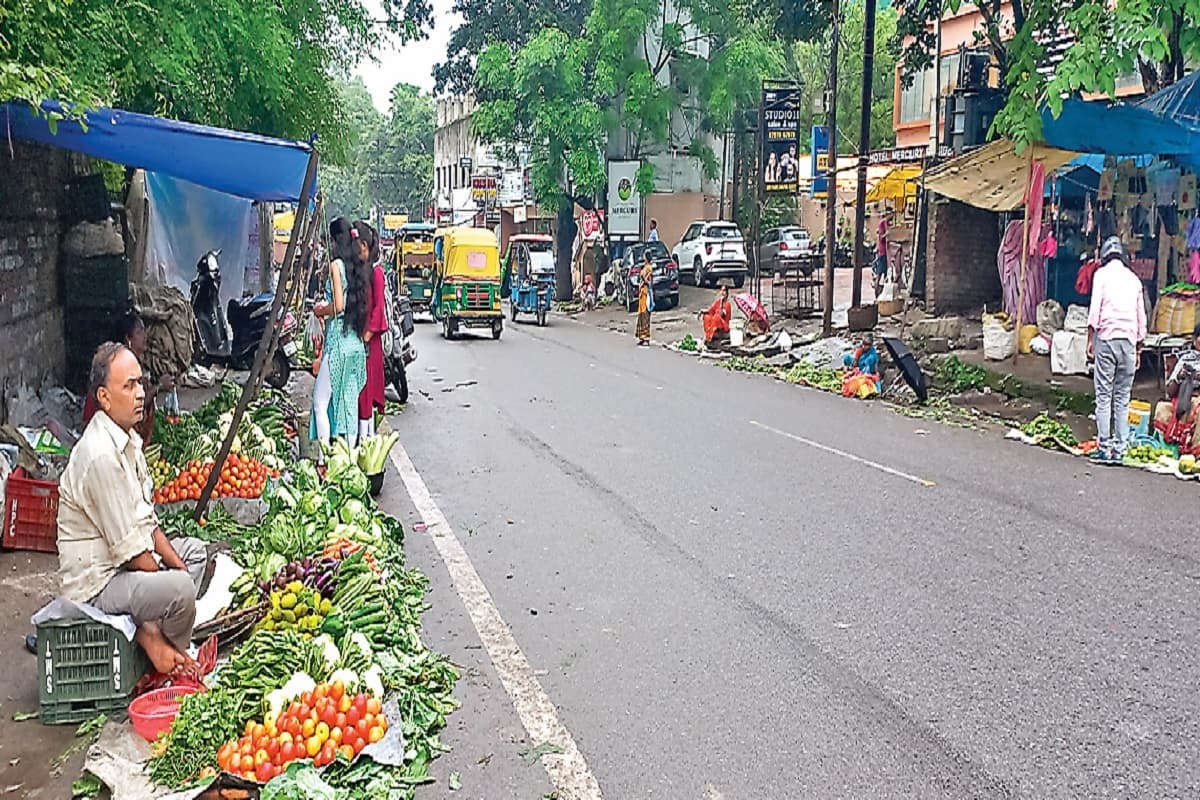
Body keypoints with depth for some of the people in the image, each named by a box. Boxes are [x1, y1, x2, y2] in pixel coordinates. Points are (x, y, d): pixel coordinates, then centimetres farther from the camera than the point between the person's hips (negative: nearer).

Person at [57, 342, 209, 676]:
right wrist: (173, 575, -10)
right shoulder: (100, 455, -25)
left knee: (194, 549, 23)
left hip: (125, 563, 11)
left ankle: (151, 631, 3)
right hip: (96, 581, -11)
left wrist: (176, 563, 5)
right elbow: (130, 550, -22)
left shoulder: (128, 439, 8)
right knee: (179, 588, -31)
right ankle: (154, 637, 2)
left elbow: (146, 520, 14)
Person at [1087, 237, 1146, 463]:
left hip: (1107, 337, -4)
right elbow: (1142, 318, 15)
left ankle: (1104, 447, -6)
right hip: (1129, 340, 4)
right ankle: (1120, 448, 4)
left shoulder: (1102, 274, 4)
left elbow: (1095, 309, -6)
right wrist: (1138, 349, 20)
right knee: (1123, 398, 6)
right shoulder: (1134, 279, 16)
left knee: (1104, 396, -2)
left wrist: (1090, 339, -2)